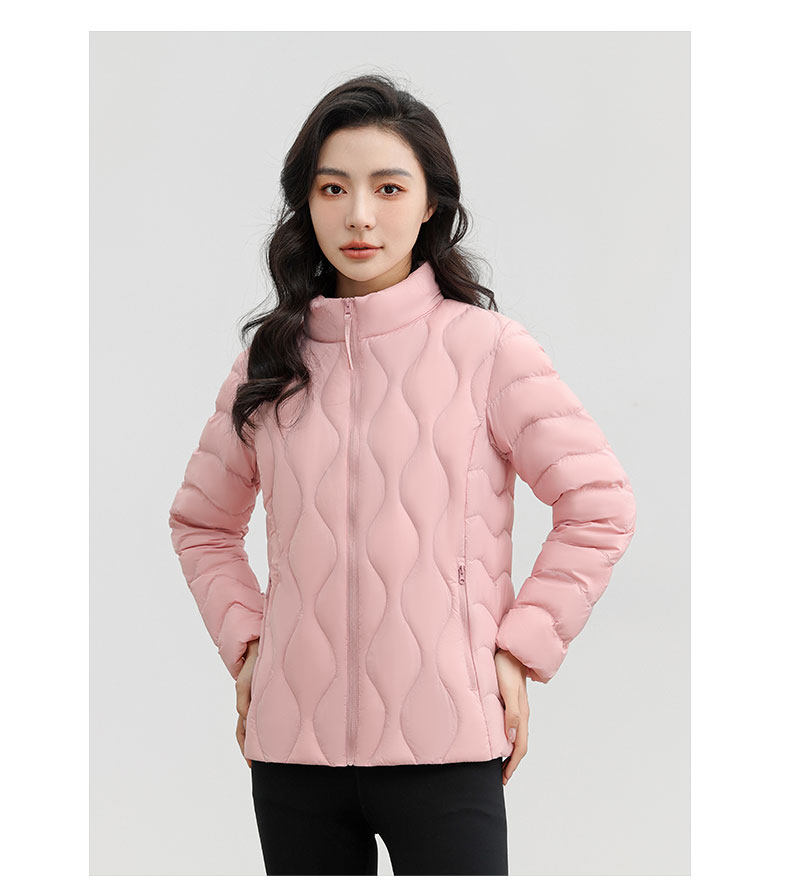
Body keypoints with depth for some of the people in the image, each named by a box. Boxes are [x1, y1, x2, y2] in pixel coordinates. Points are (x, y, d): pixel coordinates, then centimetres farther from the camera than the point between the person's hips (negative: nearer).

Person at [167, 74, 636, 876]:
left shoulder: (484, 346, -2)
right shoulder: (270, 360, 9)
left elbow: (599, 503, -1)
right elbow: (201, 521, 21)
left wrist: (520, 648, -5)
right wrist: (243, 639, 8)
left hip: (443, 744, -3)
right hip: (291, 747, 4)